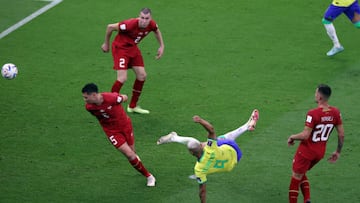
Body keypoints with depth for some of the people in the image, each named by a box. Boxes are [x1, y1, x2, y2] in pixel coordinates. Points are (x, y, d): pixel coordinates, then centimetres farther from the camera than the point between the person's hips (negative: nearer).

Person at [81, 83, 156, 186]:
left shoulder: (112, 98, -32)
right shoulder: (89, 107, -20)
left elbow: (124, 97, -9)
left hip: (125, 125, -1)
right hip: (112, 131, 1)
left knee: (132, 153, 14)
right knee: (129, 155, -11)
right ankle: (148, 176, 9)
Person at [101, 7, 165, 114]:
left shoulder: (151, 24, -15)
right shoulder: (131, 24, -34)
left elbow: (157, 30, 13)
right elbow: (110, 27, -22)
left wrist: (162, 46, 8)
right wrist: (106, 44, -9)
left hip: (133, 48, 7)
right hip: (120, 48, -7)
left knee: (142, 75, 7)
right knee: (122, 78, -18)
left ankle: (133, 106, 23)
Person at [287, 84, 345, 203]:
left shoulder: (313, 114, -25)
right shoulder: (335, 113, -6)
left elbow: (305, 135, -26)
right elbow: (341, 134, -1)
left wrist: (292, 137, -7)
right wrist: (338, 152, 11)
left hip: (306, 151, -7)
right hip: (320, 153, 7)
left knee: (296, 178, 9)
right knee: (301, 174, 25)